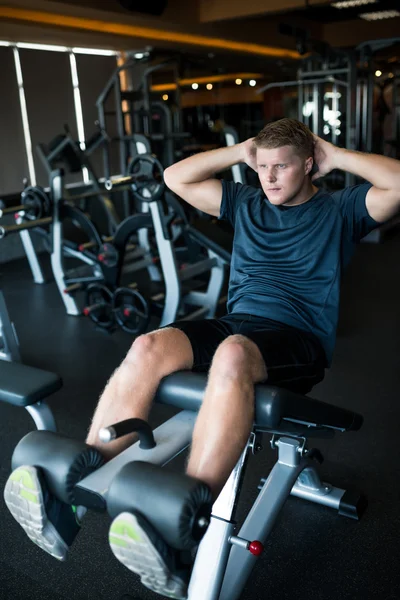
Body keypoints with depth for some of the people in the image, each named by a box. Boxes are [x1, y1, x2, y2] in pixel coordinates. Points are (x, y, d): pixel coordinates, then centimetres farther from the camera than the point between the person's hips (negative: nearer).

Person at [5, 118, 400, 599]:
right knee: (147, 348, -27)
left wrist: (335, 156, 6)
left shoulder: (340, 209, 14)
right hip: (234, 323, 5)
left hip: (298, 339, -4)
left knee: (232, 355, -40)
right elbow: (176, 177, 24)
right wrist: (240, 151, 20)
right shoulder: (247, 204, 24)